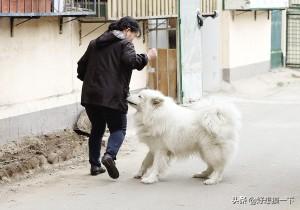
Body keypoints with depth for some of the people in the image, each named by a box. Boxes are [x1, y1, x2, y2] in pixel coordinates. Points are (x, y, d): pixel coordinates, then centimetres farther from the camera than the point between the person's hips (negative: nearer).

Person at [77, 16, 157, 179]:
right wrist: (147, 56, -6)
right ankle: (110, 154, -22)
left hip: (90, 96, 6)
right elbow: (132, 61, -20)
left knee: (97, 129, 19)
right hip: (113, 97, -6)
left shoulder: (95, 43, 20)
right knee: (118, 129, 4)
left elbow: (81, 66, 24)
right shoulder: (124, 43, -2)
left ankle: (95, 165, 18)